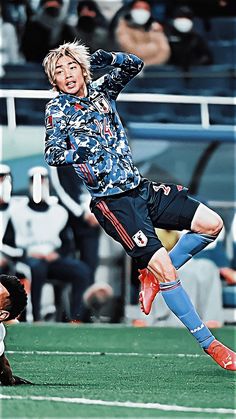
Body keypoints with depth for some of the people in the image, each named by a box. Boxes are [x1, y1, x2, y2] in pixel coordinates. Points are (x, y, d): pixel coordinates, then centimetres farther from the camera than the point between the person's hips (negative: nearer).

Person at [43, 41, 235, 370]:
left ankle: (153, 274, 12)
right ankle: (209, 344, -12)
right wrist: (75, 153, -35)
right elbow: (51, 154, -13)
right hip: (113, 202, -6)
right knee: (163, 266, -18)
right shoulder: (57, 109, -4)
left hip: (140, 188, 6)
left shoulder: (100, 91, 10)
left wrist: (110, 58, -5)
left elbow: (135, 65, 16)